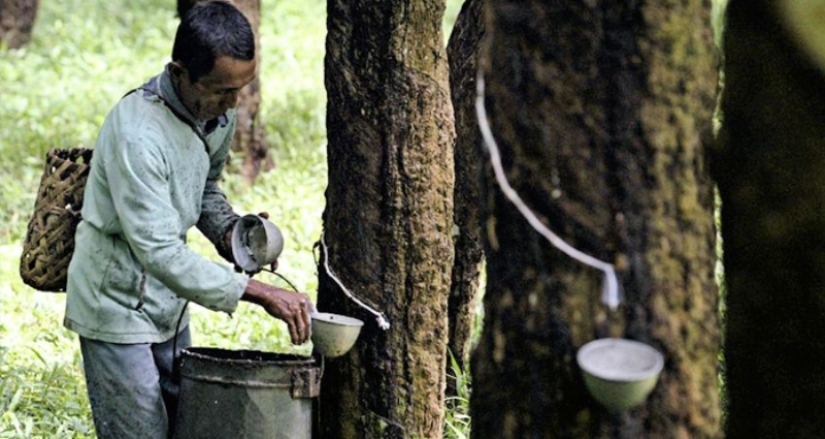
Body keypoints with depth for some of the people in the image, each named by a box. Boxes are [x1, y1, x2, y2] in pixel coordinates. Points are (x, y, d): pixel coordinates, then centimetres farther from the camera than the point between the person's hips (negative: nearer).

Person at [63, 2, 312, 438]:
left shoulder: (218, 115, -3)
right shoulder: (137, 133, -30)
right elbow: (160, 252, -33)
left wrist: (227, 231, -5)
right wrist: (260, 293, -34)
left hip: (166, 304, 8)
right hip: (117, 307, -8)